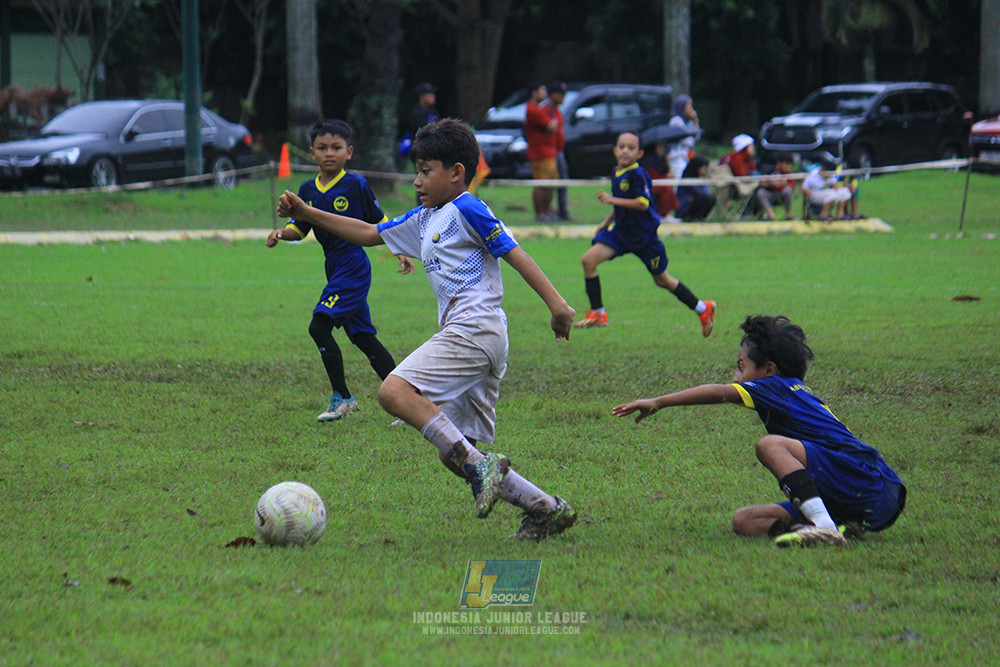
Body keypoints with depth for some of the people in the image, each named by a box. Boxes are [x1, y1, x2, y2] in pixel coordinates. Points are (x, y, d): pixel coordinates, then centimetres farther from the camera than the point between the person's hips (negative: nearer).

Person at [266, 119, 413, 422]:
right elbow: (299, 228, 15)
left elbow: (379, 223, 1)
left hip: (354, 266, -7)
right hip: (335, 269, 7)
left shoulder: (356, 184, -7)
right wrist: (281, 233, -5)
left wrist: (400, 253, -2)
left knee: (319, 326, -15)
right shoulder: (308, 190, 9)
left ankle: (342, 397, -6)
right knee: (363, 336, 9)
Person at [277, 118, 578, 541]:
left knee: (394, 391, -25)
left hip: (475, 327, -10)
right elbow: (368, 234, 32)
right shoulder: (424, 220, 25)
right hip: (471, 338, 10)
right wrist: (306, 214, 26)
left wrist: (556, 303, -17)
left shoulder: (465, 209, -1)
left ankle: (477, 464, -29)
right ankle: (546, 509, 6)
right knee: (452, 453, 7)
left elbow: (513, 253, -8)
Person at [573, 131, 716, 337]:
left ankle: (703, 309, 24)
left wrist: (613, 200, -27)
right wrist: (607, 222, 20)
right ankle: (597, 314, -4)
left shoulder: (638, 175, -18)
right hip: (621, 231, 7)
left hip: (643, 234, -7)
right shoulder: (617, 174, 9)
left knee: (661, 279, 5)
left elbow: (643, 203, -27)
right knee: (589, 259, -11)